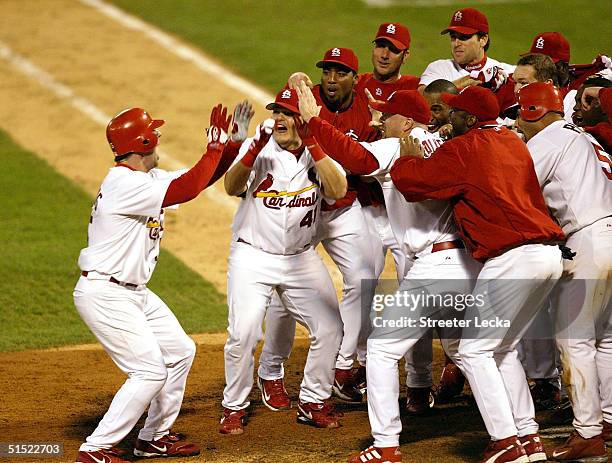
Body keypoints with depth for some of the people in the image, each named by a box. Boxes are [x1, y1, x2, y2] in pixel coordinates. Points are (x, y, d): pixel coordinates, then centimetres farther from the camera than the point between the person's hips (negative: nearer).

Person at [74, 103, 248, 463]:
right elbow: (188, 188, -31)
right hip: (105, 295, -10)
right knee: (150, 370, -13)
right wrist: (217, 145, -22)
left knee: (180, 352, 16)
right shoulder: (125, 184, -22)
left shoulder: (146, 177, 9)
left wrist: (235, 142, 2)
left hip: (134, 292, 10)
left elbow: (199, 179, 11)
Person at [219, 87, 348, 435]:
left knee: (330, 328, -2)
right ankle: (235, 407, 6)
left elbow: (338, 190, -21)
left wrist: (311, 143, -26)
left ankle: (314, 403, 17)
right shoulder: (258, 149, -6)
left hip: (302, 259, 3)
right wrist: (256, 147, -36)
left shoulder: (319, 155, -2)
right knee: (243, 334, -14)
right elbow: (232, 187, -23)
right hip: (253, 257, -2)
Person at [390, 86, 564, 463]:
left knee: (474, 349, -2)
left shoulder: (463, 150, -5)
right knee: (504, 348, 19)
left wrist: (411, 156, 18)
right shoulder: (513, 143, 18)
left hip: (515, 257, -9)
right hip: (550, 255, 9)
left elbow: (408, 179, -5)